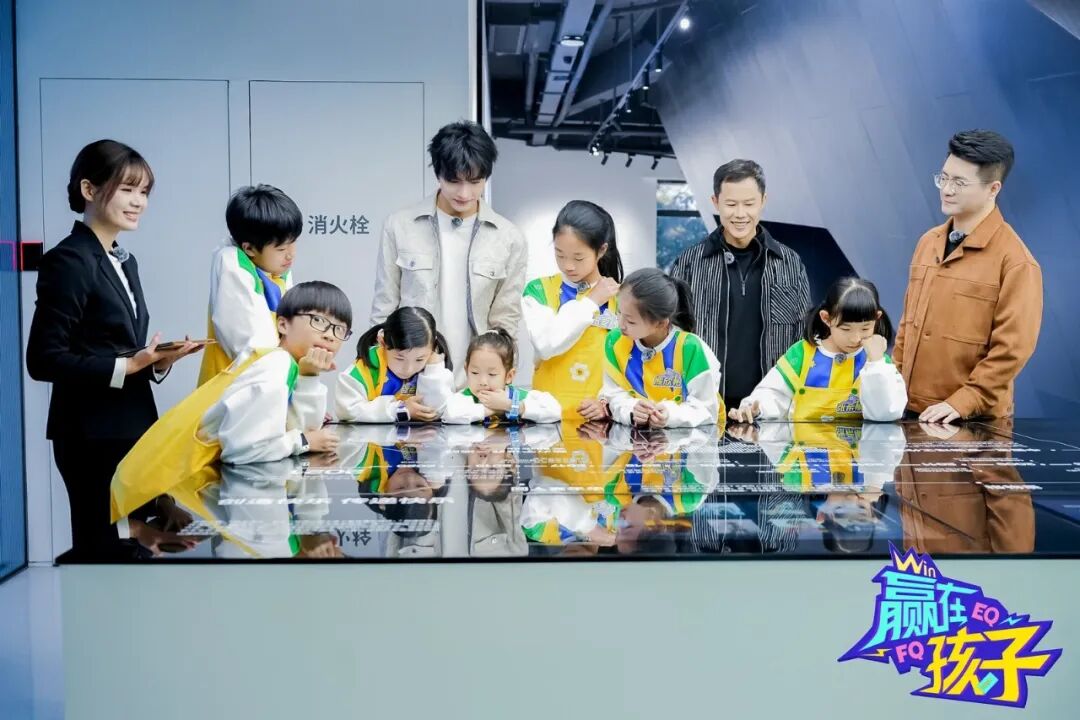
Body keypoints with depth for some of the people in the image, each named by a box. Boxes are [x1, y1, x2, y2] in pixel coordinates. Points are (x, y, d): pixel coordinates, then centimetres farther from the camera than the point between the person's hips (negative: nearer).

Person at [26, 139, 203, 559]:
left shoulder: (125, 262, 14)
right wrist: (128, 365, -23)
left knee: (136, 546, 15)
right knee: (104, 549, 1)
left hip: (133, 428, 9)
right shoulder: (68, 261, -13)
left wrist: (158, 359, -2)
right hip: (94, 437, -9)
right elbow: (44, 360, -18)